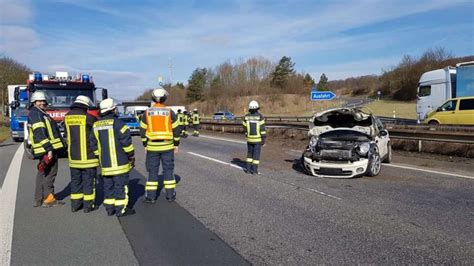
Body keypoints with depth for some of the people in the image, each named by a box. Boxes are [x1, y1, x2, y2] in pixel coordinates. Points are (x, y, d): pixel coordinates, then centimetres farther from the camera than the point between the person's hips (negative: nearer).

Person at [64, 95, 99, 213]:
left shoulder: (67, 117, 5)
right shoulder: (88, 118, -14)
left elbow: (67, 135, 12)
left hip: (73, 156, 6)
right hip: (88, 156, -5)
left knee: (75, 180, 15)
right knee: (88, 180, 4)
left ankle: (75, 204, 23)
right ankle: (88, 205, 10)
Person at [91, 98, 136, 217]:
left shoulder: (96, 125, 9)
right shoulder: (117, 123, -11)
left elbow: (94, 145, 13)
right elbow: (126, 142, -14)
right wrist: (131, 157, -3)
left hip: (105, 163, 6)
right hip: (120, 162, -6)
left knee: (108, 185, 14)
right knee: (121, 185, 0)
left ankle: (110, 208, 21)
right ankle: (121, 209, 4)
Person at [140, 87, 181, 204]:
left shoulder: (147, 113, 1)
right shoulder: (170, 112, -3)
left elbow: (143, 130, 3)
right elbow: (176, 129, -1)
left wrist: (145, 145, 12)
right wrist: (176, 144, 8)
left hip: (152, 146, 1)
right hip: (167, 146, -1)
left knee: (152, 171, 8)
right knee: (168, 169, 9)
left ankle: (150, 196, 11)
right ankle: (170, 195, 14)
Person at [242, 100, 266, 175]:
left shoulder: (246, 117, -2)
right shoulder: (260, 116, -13)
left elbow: (245, 128, 5)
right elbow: (262, 129, -15)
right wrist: (264, 139, -9)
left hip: (250, 139, 3)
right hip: (258, 139, -3)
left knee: (250, 153, 16)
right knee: (256, 154, 3)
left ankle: (248, 169, 17)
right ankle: (254, 170, 5)